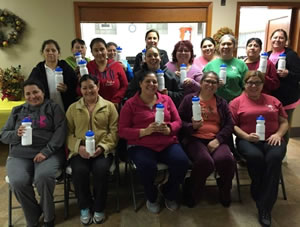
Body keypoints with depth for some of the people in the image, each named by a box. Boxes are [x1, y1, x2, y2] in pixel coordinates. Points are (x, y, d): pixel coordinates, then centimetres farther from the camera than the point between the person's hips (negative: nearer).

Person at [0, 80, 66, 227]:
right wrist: (16, 134, -8)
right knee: (18, 182, -27)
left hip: (49, 153, -2)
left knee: (43, 177, -32)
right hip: (20, 155, 3)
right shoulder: (17, 111, 20)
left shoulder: (53, 108, 9)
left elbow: (60, 131, -4)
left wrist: (46, 151, -16)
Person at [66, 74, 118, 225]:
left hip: (103, 150, -1)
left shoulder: (109, 106, 9)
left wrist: (102, 147, -13)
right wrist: (78, 147, -11)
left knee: (100, 169, -30)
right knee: (79, 171, -28)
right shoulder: (73, 108, 13)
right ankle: (85, 207, 1)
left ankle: (99, 208, -2)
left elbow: (114, 130, 1)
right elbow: (68, 133, 7)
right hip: (80, 151, 1)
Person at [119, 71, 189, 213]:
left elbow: (177, 121, 11)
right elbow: (122, 131, -2)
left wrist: (168, 129, -13)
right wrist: (145, 131, -17)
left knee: (182, 162, -24)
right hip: (141, 146, -2)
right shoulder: (130, 104, 3)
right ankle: (152, 198, 6)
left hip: (168, 143, 3)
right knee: (147, 167, -33)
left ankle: (169, 194, 11)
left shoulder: (166, 99, 12)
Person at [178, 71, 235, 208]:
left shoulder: (222, 102, 20)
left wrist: (217, 140, -7)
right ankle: (191, 191, -2)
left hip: (216, 140, 3)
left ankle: (224, 190, 4)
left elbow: (229, 124, 9)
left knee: (226, 159, -30)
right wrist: (192, 126, -15)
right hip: (195, 139, -2)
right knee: (205, 161, -33)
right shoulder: (189, 99, 11)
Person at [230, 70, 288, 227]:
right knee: (255, 156, -35)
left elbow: (284, 122, 18)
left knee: (274, 157, -32)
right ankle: (259, 197, -10)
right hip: (247, 140, -2)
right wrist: (246, 136, -14)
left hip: (272, 140, 2)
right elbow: (232, 125, 2)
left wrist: (278, 134, -2)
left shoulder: (273, 101, 19)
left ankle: (265, 207, -23)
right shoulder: (236, 102, 8)